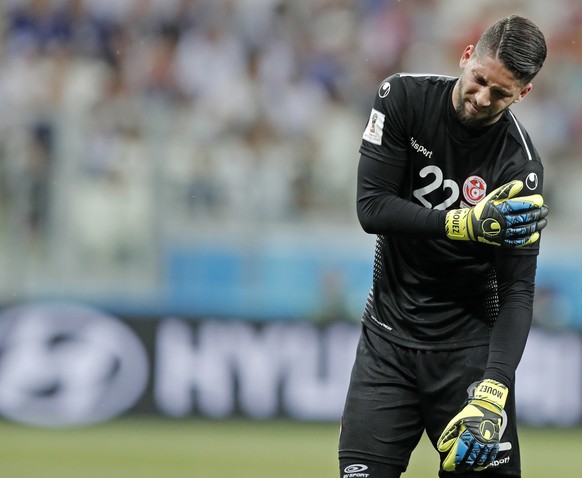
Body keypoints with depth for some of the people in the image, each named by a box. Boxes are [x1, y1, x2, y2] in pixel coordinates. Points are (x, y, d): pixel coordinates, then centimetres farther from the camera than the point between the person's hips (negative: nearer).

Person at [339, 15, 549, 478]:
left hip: (469, 341, -2)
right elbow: (371, 208, -13)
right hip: (389, 331, 2)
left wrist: (492, 393, -31)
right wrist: (465, 223, -28)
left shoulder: (520, 166, -16)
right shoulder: (403, 97, -8)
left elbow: (517, 292, -18)